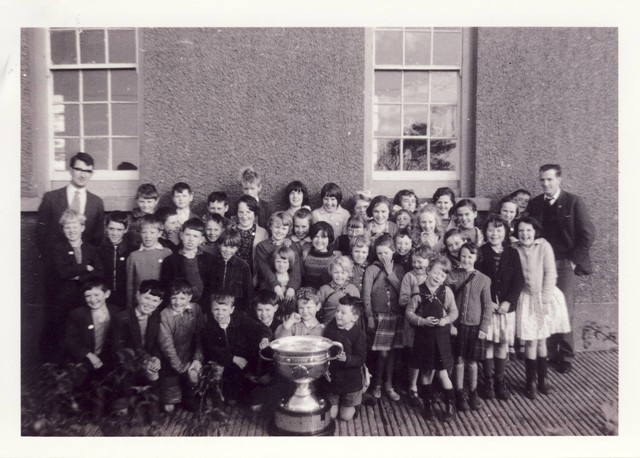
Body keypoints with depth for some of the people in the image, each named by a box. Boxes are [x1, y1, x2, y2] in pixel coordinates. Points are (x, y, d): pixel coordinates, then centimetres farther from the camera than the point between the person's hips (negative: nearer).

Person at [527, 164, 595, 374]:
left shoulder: (573, 202, -3)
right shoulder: (534, 204, 7)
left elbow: (588, 234, -4)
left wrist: (574, 260, -6)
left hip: (564, 264, -3)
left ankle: (565, 357, 12)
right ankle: (548, 354, 14)